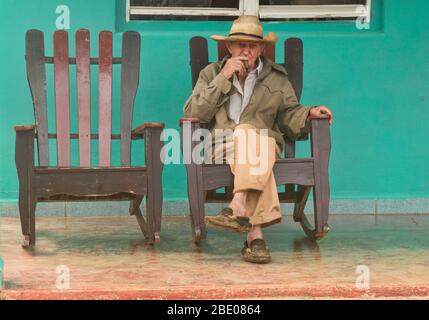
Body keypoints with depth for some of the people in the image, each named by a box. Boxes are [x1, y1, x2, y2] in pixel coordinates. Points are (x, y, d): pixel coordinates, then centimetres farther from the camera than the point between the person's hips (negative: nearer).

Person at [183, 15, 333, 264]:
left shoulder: (277, 78, 19)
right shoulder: (211, 73, 15)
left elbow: (288, 115, 22)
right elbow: (193, 113, 2)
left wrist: (309, 113, -1)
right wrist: (223, 78, -5)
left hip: (263, 145, 1)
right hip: (221, 146, -1)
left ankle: (238, 209, -54)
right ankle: (256, 233, -51)